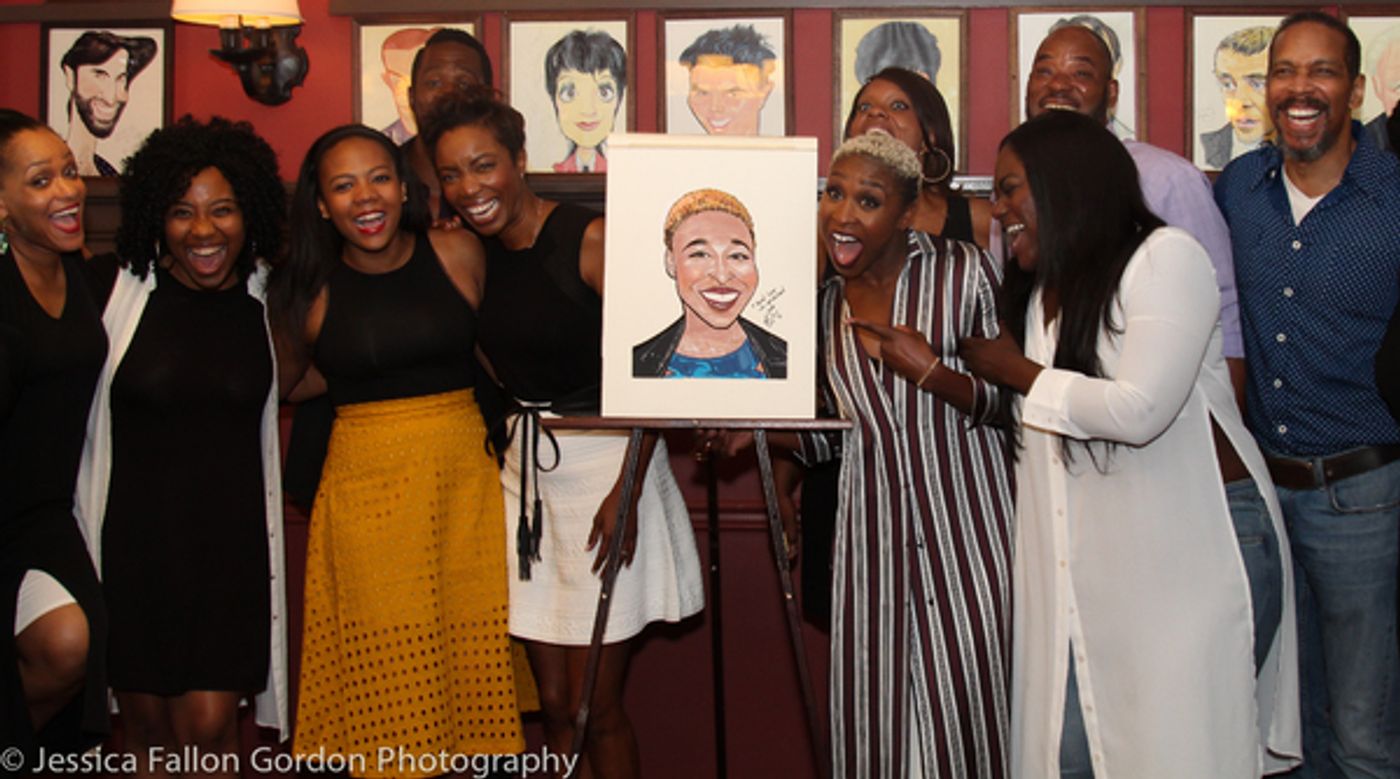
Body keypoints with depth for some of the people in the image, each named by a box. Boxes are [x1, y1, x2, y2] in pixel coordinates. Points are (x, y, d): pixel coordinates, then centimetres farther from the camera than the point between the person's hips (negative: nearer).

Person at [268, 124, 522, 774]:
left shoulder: (457, 253, 1)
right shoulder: (310, 289, 2)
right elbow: (279, 383, 17)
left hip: (464, 476, 0)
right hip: (364, 486, 0)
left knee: (472, 655, 0)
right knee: (382, 678, 1)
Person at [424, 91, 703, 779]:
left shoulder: (589, 239, -14)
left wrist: (627, 490, -19)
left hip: (605, 461, -6)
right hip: (523, 467, 6)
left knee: (595, 706, -1)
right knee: (553, 703, 9)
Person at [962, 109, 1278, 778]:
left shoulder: (1165, 257, -7)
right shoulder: (1036, 291, 19)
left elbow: (1138, 410, -19)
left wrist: (1015, 371, -6)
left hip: (1175, 565, -7)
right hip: (1071, 580, 7)